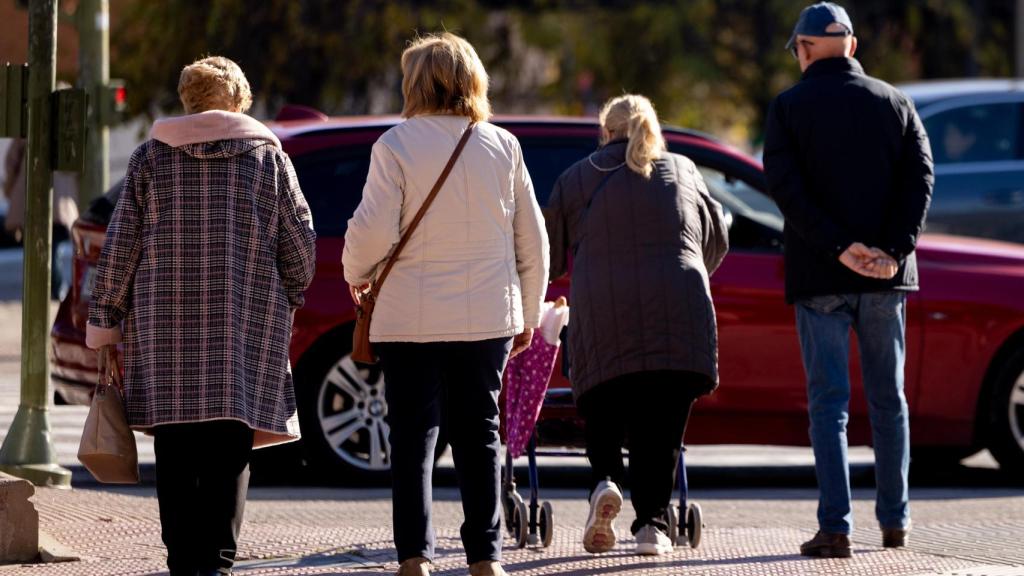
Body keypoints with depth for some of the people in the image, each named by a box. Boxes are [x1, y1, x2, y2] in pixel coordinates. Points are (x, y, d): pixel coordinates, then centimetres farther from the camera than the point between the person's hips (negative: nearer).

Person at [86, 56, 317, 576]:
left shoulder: (150, 157, 7)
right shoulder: (268, 157, 7)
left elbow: (120, 246, 3)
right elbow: (301, 246, 5)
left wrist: (104, 320, 9)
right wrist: (284, 300, 22)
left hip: (165, 321, 1)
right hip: (247, 325, -1)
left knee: (175, 450, 4)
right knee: (228, 447, -2)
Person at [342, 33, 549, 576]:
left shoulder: (396, 145, -7)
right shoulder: (502, 146, 5)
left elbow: (373, 230, -12)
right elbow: (532, 239, 8)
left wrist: (357, 275, 9)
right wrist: (528, 312, 19)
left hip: (411, 317, -3)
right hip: (488, 316, 3)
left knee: (413, 435, 3)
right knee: (479, 433, 9)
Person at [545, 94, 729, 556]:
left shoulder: (576, 180, 15)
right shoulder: (682, 172, 20)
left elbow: (548, 259, 18)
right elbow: (717, 242, 30)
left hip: (601, 316, -1)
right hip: (679, 314, 1)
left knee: (604, 415, 12)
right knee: (661, 425, 4)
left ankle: (605, 482, -14)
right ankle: (652, 523, -3)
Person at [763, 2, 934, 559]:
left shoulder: (789, 107, 0)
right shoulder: (894, 102, 8)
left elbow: (784, 185, -12)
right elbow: (919, 176, -3)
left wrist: (841, 247, -16)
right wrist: (895, 248, -11)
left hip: (819, 277, -2)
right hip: (886, 280, 2)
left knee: (828, 402, -2)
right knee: (888, 398, 14)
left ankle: (835, 527, -11)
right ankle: (894, 519, 18)